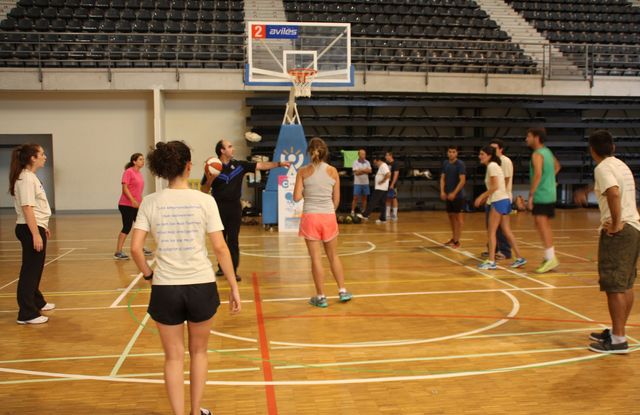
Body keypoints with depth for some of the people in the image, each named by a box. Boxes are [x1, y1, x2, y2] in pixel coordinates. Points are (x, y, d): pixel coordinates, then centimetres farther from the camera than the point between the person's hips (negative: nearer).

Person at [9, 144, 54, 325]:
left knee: (35, 269, 21)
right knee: (29, 271, -5)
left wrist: (43, 227, 24)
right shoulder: (26, 179, -17)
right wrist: (36, 234, -24)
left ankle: (37, 302, 35)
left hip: (36, 227, 10)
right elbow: (27, 208, -22)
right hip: (30, 229, -10)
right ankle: (27, 314, 0)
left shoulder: (31, 177, 14)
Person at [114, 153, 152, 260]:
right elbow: (125, 188, -18)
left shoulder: (139, 173, 12)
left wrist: (141, 201, 22)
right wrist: (133, 200, -25)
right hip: (126, 205, -8)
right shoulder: (128, 172, -12)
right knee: (127, 227, -8)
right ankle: (118, 252, -3)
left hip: (136, 205, 8)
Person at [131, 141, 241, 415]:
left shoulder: (150, 202, -3)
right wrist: (234, 286, 0)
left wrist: (148, 275, 10)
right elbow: (220, 248, -8)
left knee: (174, 357, 15)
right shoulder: (204, 201, -7)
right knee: (198, 352, 21)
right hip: (201, 286, 0)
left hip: (165, 288, 0)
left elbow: (135, 248, -8)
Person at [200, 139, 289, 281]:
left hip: (234, 206, 2)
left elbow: (260, 165, 2)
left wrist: (279, 163, -4)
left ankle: (233, 270, 6)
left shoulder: (239, 165, 2)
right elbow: (204, 190, -3)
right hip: (219, 207, -1)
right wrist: (210, 180, -22)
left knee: (233, 240, 1)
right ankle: (222, 267, 26)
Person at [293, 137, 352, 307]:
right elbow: (336, 199, 5)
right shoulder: (333, 171, 1)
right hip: (329, 216, 2)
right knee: (333, 256, 17)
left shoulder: (303, 171, -4)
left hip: (310, 217, -2)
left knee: (316, 258, 3)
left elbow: (297, 197, -7)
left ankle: (321, 297, 8)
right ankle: (343, 291, 21)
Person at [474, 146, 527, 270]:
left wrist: (481, 197, -14)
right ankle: (519, 258, 14)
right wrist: (486, 198, 19)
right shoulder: (493, 165, 16)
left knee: (491, 231, -6)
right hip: (503, 200, 10)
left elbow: (495, 186, -18)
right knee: (507, 231, 11)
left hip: (499, 201, -9)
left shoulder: (492, 166, -11)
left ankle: (491, 262, -5)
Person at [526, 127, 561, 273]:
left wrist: (531, 194, -22)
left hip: (541, 195, -9)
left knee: (541, 226, -9)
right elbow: (557, 166, 31)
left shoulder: (537, 154, -14)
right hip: (550, 194, 9)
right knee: (546, 226, 15)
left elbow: (538, 174, -24)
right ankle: (550, 257, 20)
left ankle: (551, 258, -11)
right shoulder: (547, 152, 15)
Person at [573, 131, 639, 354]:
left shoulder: (603, 168, -11)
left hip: (618, 232, -9)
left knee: (614, 286, -6)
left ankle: (618, 340, -4)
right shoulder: (621, 165, 17)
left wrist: (616, 223, -22)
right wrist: (586, 191, 53)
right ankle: (617, 331, 24)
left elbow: (614, 192, -30)